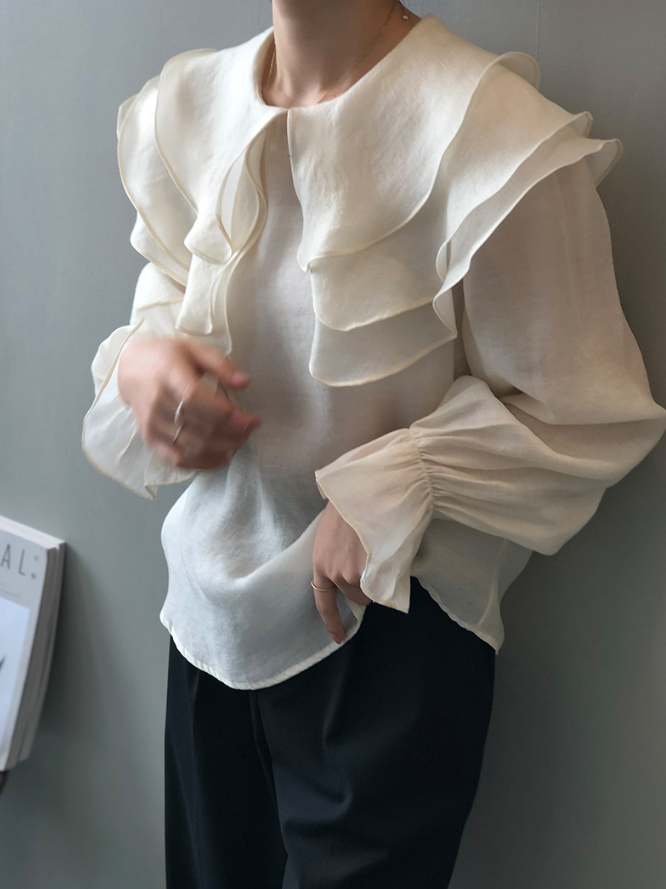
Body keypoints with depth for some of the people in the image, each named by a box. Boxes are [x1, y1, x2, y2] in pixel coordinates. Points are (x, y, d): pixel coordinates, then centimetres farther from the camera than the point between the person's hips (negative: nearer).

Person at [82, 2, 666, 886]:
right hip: (215, 605, 6)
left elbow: (580, 415, -15)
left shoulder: (493, 132, -21)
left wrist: (386, 491, -23)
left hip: (391, 629, -6)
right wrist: (139, 359, -11)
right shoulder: (187, 105, -1)